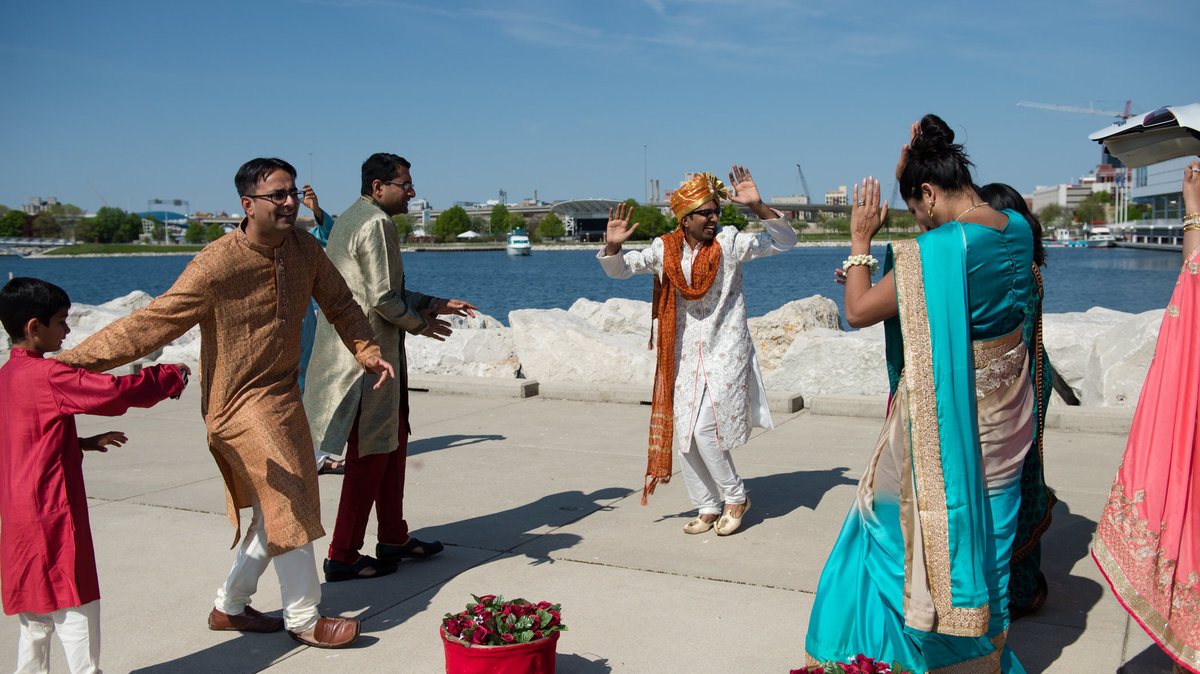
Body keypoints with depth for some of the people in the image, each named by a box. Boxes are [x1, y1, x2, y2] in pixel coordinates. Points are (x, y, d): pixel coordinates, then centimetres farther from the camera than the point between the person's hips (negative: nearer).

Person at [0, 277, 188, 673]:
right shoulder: (47, 376, -18)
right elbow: (115, 392, -22)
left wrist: (84, 443, 18)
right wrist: (171, 376, -10)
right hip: (52, 515, -10)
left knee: (36, 613, 18)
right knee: (76, 605, -1)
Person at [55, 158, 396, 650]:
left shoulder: (303, 247, -1)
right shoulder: (217, 264, -22)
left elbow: (339, 304, 13)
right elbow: (149, 324, -22)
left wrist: (368, 351, -1)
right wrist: (68, 362, -26)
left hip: (283, 394, 8)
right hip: (242, 402, -8)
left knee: (276, 509, 17)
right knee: (289, 507, -5)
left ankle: (229, 607, 34)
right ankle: (303, 619, 11)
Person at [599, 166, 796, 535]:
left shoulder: (729, 241, -4)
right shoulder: (665, 249, 3)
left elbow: (784, 241, -8)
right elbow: (619, 269, 9)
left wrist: (758, 206, -23)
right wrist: (613, 245, -13)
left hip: (724, 352, -4)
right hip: (685, 355, 4)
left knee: (705, 431, -13)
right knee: (684, 437, 5)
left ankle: (736, 497, 11)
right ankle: (707, 509, 22)